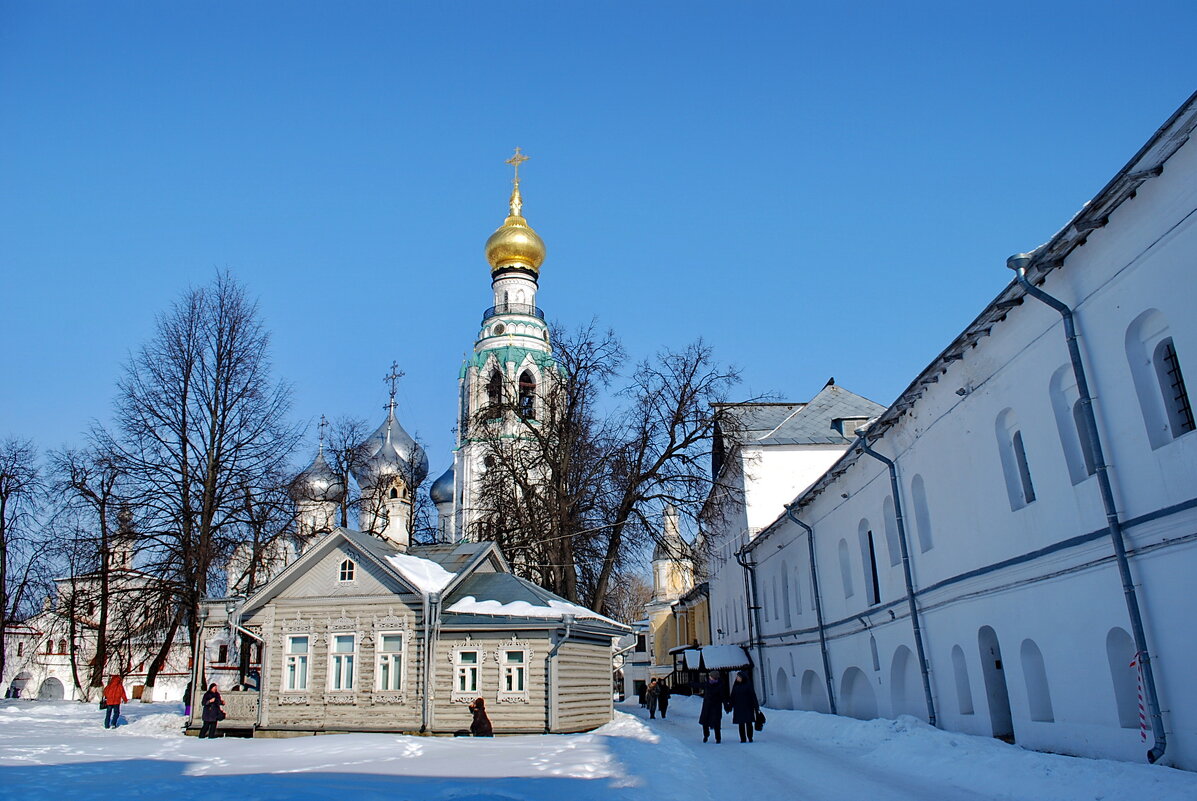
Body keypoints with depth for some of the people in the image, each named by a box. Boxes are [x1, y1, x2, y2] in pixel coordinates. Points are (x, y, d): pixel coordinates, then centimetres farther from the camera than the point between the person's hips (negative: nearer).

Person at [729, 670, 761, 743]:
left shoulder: (748, 685, -4)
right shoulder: (735, 686, 7)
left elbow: (753, 696, -6)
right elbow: (732, 697, 8)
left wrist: (756, 707, -11)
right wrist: (730, 706, 3)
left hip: (747, 707, -3)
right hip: (738, 708, 3)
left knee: (748, 723, -2)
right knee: (741, 724, 3)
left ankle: (750, 738, 7)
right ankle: (743, 739, 7)